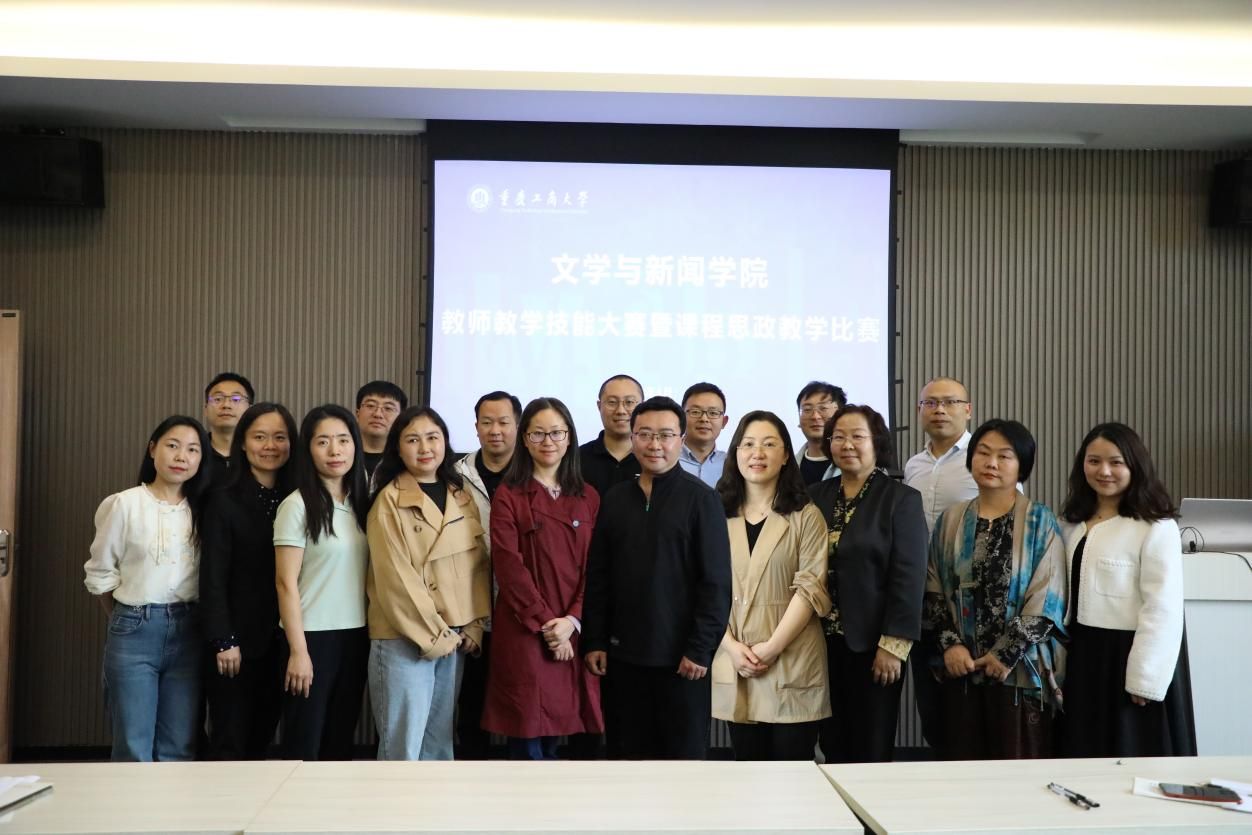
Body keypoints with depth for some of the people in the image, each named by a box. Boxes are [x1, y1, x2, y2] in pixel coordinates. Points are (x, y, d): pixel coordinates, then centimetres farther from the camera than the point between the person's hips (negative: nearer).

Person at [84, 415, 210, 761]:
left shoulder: (201, 509, 5)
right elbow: (100, 573, 1)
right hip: (134, 631, -3)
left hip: (187, 632, 3)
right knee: (133, 749, 2)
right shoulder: (124, 504, -5)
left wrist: (184, 618, 6)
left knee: (179, 749, 7)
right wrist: (127, 620, 8)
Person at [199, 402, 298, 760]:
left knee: (260, 740, 12)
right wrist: (223, 640, -14)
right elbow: (213, 577, -9)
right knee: (229, 742, 2)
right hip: (237, 639, -4)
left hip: (280, 640, 4)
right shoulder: (224, 501, -5)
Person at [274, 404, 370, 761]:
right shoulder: (297, 505, -9)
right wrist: (298, 650, -13)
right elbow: (286, 584, -11)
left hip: (356, 636, 5)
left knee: (341, 740, 14)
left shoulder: (361, 503, 7)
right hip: (313, 637, -5)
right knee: (302, 743, 4)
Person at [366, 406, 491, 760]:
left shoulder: (462, 497, 9)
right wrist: (432, 636, -12)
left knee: (439, 743, 14)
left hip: (455, 638, 6)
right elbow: (396, 578, -13)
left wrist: (474, 626, 2)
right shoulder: (389, 502, -9)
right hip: (405, 640, -5)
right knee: (403, 746, -1)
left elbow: (479, 564, 10)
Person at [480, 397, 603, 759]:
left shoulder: (588, 497, 11)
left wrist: (571, 620, -8)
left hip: (573, 632, 3)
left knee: (554, 731, 10)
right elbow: (509, 567, -8)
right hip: (524, 632, -3)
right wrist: (545, 623, -12)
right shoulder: (508, 495, 0)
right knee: (528, 743, 0)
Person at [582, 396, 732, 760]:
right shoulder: (615, 499, 8)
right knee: (633, 751, 11)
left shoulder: (700, 498, -5)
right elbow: (598, 577, 10)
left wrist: (700, 648, -13)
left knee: (684, 752, 9)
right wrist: (594, 641, 4)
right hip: (625, 652, 4)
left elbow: (716, 581, -8)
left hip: (680, 654, -4)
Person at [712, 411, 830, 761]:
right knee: (748, 760, 10)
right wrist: (731, 645, -8)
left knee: (792, 760, 2)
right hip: (734, 663, 3)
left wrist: (772, 646, -15)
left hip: (792, 663, -2)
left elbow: (811, 588, -7)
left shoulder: (805, 516, 1)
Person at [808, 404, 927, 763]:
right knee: (832, 746, 11)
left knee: (870, 753, 6)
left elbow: (908, 578, -10)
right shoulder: (815, 497, 6)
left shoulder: (901, 499, -4)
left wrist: (893, 644, -15)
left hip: (871, 644, -3)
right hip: (822, 642, 4)